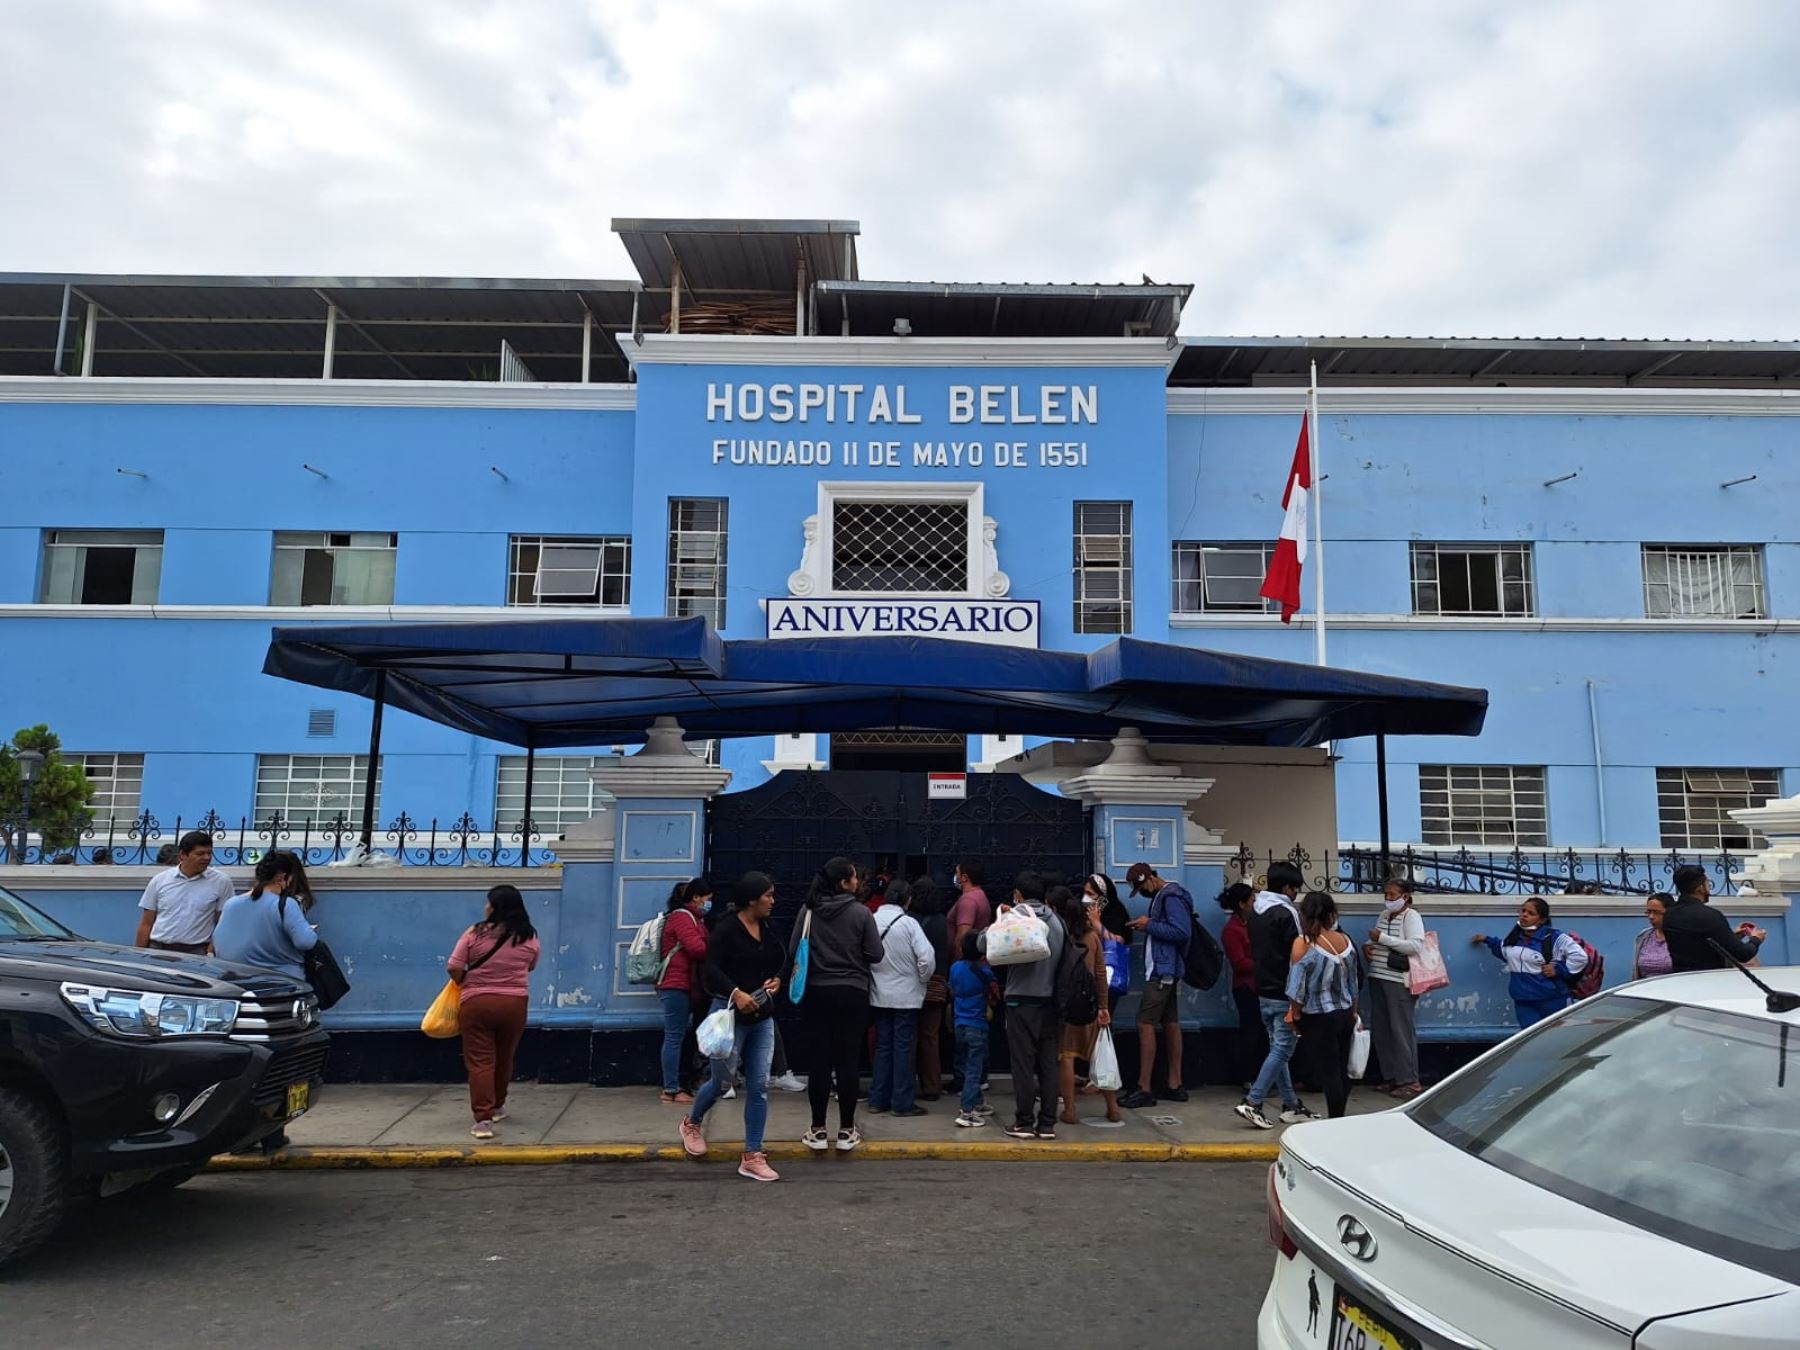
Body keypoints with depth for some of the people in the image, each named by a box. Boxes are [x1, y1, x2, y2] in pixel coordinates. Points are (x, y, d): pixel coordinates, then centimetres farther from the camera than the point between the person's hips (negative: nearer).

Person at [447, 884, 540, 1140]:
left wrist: (464, 982, 12)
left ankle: (483, 1119, -8)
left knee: (480, 1062, 0)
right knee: (504, 1059, 19)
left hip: (477, 1002, -3)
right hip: (514, 1004, 3)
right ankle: (497, 1107, 35)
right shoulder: (529, 937, -1)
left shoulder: (475, 933, -9)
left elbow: (454, 968, -7)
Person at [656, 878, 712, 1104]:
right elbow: (697, 948, -20)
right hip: (676, 985, -10)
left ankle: (673, 1087, 15)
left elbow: (698, 947, 16)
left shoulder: (692, 917, 21)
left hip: (684, 985, 10)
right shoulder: (682, 917, -11)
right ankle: (671, 1090, -5)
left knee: (678, 1036, 11)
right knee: (674, 1037, -7)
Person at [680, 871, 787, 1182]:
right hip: (730, 1014, -6)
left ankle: (752, 1157, 11)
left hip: (762, 1017, 6)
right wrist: (736, 993, -32)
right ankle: (692, 1123, 38)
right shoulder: (727, 928, -14)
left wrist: (777, 980, -3)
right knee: (721, 1083, 7)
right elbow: (711, 969, -20)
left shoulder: (767, 929, 7)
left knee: (759, 1087, 3)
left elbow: (781, 961, 18)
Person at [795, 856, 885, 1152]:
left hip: (816, 992, 2)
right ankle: (846, 1131, 10)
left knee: (819, 1059, 7)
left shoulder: (808, 911, -4)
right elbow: (876, 954, -7)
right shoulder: (861, 912, -10)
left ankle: (818, 1130, 11)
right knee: (848, 1060, 5)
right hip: (852, 993, -2)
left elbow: (793, 952, 0)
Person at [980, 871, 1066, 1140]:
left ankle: (1024, 1123, 5)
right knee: (1048, 1063, 8)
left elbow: (982, 943, -11)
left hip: (1021, 1000, -5)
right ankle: (1047, 1123, 12)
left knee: (1023, 1063, 1)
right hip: (1049, 1000, 5)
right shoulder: (1056, 921, 6)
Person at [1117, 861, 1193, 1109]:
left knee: (1145, 1023, -9)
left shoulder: (1172, 897, -15)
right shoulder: (1161, 896, 15)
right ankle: (1175, 1085, 16)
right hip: (1165, 970, 10)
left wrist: (1150, 925, -18)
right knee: (1170, 1024, 11)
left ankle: (1144, 1089, -8)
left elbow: (1182, 931, -24)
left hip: (1163, 971, -10)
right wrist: (1147, 925, 3)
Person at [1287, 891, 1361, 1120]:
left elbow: (1297, 987, -15)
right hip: (1345, 1015, 6)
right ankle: (1338, 1120, 24)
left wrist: (1294, 1014, -1)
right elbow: (1353, 982, 10)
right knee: (1342, 1070, 15)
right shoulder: (1346, 941, 0)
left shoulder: (1303, 944, -16)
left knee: (1328, 1073, 0)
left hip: (1318, 1019, -6)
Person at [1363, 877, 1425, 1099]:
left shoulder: (1411, 916, -7)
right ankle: (1390, 1076, 18)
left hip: (1398, 981, -8)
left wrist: (1383, 938, -19)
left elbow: (1416, 946, -19)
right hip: (1378, 978, 8)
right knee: (1380, 1030, 9)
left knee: (1401, 1030, -4)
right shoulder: (1384, 915, 15)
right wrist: (1368, 947, 3)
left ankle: (1410, 1081, 2)